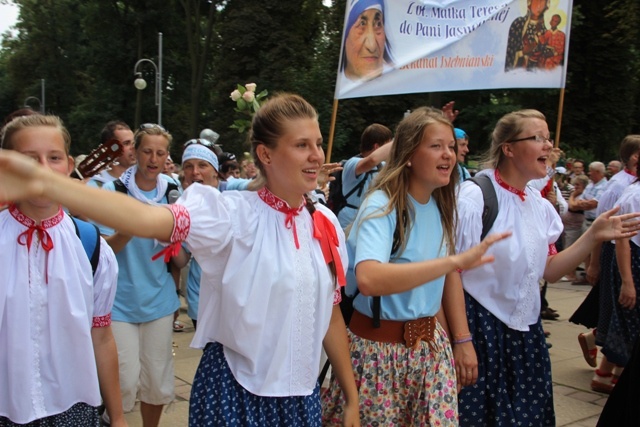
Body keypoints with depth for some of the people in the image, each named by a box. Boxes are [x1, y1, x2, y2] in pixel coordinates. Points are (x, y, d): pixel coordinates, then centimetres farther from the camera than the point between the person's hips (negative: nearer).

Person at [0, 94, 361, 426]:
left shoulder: (325, 224, 0)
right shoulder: (232, 215, -15)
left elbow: (331, 315, 8)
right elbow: (148, 219, -32)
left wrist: (352, 397, 11)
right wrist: (44, 182, -45)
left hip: (301, 393, 4)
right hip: (234, 389, -4)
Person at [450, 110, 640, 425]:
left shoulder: (540, 206, 6)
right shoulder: (474, 196, -15)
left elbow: (549, 271, 10)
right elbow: (451, 271, -16)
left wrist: (593, 236, -1)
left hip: (525, 333, 7)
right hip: (481, 329, -6)